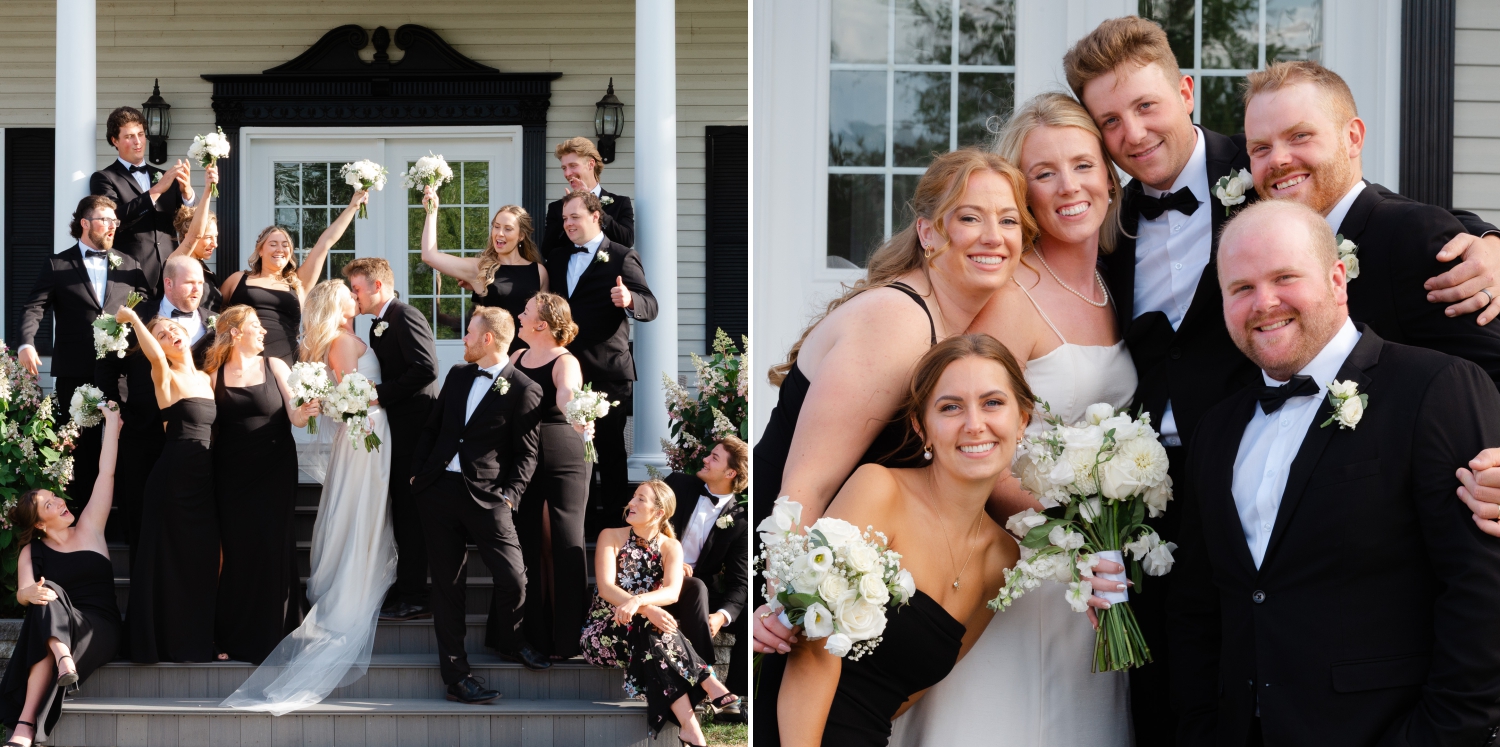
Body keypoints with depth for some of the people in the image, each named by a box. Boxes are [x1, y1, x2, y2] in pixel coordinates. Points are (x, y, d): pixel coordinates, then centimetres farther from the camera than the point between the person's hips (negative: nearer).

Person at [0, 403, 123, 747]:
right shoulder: (31, 553, 10)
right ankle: (63, 657, -51)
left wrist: (112, 421, 6)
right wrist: (29, 592, -32)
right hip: (53, 625, 1)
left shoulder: (89, 529, 10)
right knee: (47, 596, -31)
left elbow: (106, 473, 6)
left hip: (100, 629, -1)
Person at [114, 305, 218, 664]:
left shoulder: (205, 378, 16)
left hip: (205, 478, 6)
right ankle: (167, 640, 5)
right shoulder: (166, 377, -5)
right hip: (174, 476, -6)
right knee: (171, 557, -2)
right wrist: (133, 319, -16)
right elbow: (155, 357, -27)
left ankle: (199, 640, 15)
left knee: (203, 558, 7)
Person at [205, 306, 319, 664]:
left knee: (272, 546, -3)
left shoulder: (275, 367, 5)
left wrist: (304, 411, -23)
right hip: (232, 473, 0)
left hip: (274, 470, 0)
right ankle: (239, 637, 10)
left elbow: (294, 417, -2)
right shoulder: (215, 374, 4)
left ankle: (272, 634, 7)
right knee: (237, 549, 0)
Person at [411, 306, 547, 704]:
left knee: (513, 577, -9)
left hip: (487, 495, -4)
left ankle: (505, 639, 22)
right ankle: (456, 674, 9)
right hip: (440, 490, 4)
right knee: (447, 584, 3)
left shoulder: (524, 391, -4)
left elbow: (526, 454, -4)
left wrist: (509, 496, -14)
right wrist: (417, 474, 9)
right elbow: (431, 429, 19)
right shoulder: (457, 376, 13)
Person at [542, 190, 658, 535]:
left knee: (609, 447, 1)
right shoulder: (557, 258, 13)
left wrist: (630, 300, -38)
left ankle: (612, 517, 11)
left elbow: (650, 307, -14)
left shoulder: (622, 257, -7)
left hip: (607, 370, -6)